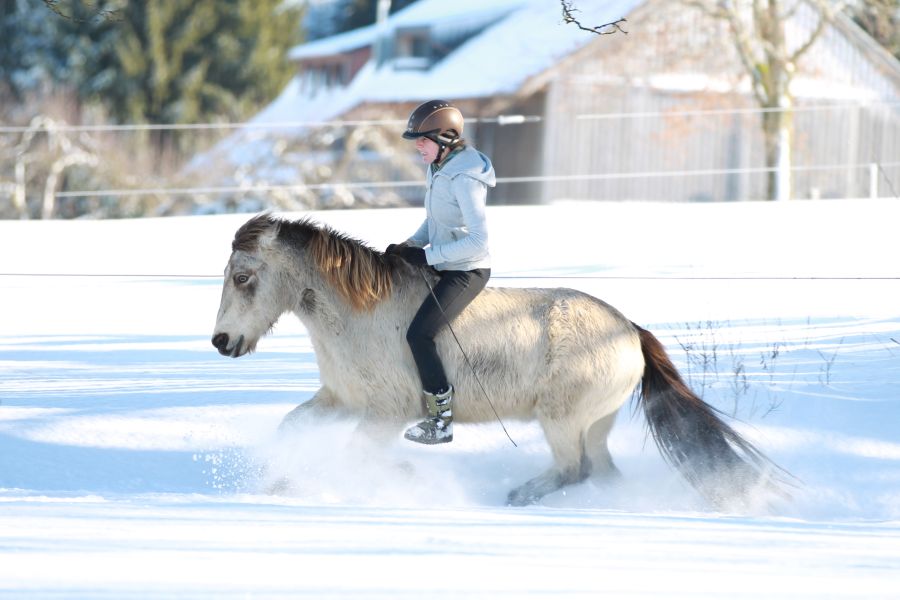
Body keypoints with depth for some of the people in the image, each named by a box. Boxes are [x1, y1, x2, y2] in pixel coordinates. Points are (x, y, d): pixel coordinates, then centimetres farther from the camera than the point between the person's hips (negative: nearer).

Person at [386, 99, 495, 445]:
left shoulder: (464, 179, -23)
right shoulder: (439, 169, 6)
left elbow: (478, 240, -27)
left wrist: (427, 255, -24)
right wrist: (409, 246, 4)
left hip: (468, 271, -11)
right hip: (444, 266, 11)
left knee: (418, 334, -22)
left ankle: (441, 421, -14)